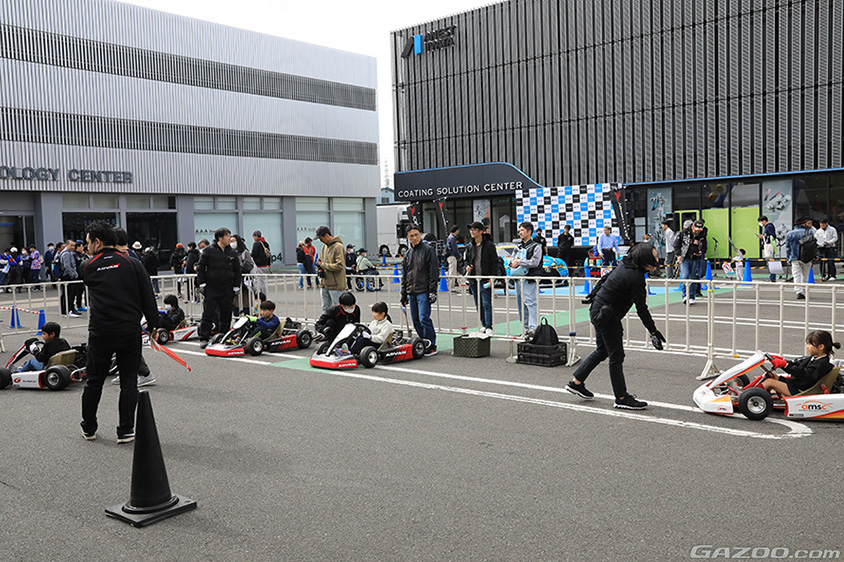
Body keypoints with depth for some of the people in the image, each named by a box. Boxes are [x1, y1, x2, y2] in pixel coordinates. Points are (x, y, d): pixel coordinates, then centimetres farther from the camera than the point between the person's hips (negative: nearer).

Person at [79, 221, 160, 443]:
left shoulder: (89, 268, 1)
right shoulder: (132, 263, -1)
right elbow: (147, 298, -2)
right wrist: (153, 325, 5)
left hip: (100, 333, 1)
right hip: (130, 331, 0)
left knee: (94, 380, 15)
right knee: (129, 380, 8)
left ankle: (88, 428, 28)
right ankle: (125, 431, 8)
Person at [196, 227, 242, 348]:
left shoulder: (232, 253, 8)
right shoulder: (209, 251, -3)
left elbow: (237, 270, 15)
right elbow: (200, 267, 1)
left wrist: (236, 286, 10)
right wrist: (202, 283, -5)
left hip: (227, 290, 4)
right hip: (211, 289, -4)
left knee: (226, 315, 6)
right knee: (208, 314, -5)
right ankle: (204, 339, 0)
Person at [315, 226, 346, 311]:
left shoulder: (338, 246, -13)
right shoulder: (324, 246, 12)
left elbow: (339, 266, -21)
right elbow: (319, 261, 21)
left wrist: (322, 265, -13)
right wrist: (319, 270, -1)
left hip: (335, 285, -8)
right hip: (324, 285, 8)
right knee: (326, 308, 15)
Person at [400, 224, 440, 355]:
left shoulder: (428, 250, -3)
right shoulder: (407, 254, 16)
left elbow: (434, 272, -8)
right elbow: (404, 275, 21)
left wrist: (432, 291, -14)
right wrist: (404, 294, 17)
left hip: (424, 292, -7)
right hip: (411, 292, 7)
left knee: (424, 319, -13)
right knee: (416, 321, 8)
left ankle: (431, 346, -4)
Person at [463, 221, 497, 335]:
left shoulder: (489, 245, -5)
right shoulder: (470, 246, 11)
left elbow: (495, 262, -5)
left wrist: (492, 278, -12)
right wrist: (467, 267, 0)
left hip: (485, 280, -6)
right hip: (473, 280, 6)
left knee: (486, 304, -8)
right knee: (478, 304, 11)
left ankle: (489, 327, -5)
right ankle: (483, 325, 21)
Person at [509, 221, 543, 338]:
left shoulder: (536, 247, -2)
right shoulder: (518, 247, 19)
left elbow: (534, 262, -14)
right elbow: (512, 260, 20)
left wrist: (519, 261, -12)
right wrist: (513, 262, -4)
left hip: (530, 280, -7)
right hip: (518, 279, 7)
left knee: (531, 303, -15)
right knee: (521, 305, 8)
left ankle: (532, 329, -21)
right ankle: (525, 329, 14)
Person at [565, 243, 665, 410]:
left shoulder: (626, 265, 4)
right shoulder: (636, 277, -23)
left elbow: (605, 278, 17)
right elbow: (641, 309, -19)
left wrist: (594, 295, 30)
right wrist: (653, 331, -12)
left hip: (598, 310, 10)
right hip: (606, 314, -10)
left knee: (602, 351, 20)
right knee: (616, 355, -1)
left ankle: (576, 382, 28)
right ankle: (621, 398, 8)